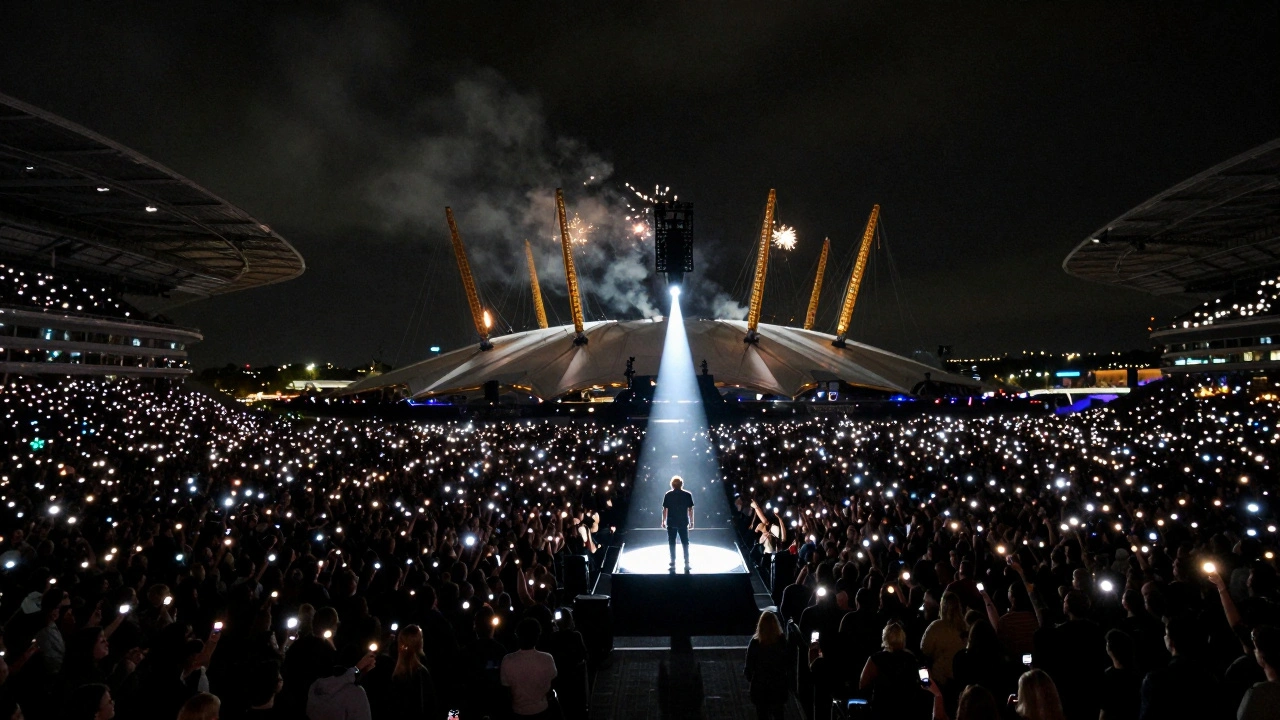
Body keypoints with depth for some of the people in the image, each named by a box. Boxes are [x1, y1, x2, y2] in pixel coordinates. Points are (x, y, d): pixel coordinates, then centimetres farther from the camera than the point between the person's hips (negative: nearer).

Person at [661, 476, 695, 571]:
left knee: (672, 543, 6)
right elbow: (690, 509, -1)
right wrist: (691, 522, 7)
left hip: (671, 523, -1)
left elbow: (664, 510, -3)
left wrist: (663, 521, 6)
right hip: (683, 523, 1)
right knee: (685, 543, 10)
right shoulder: (688, 494, -2)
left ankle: (673, 564, 6)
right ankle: (686, 563, 9)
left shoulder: (668, 495, -3)